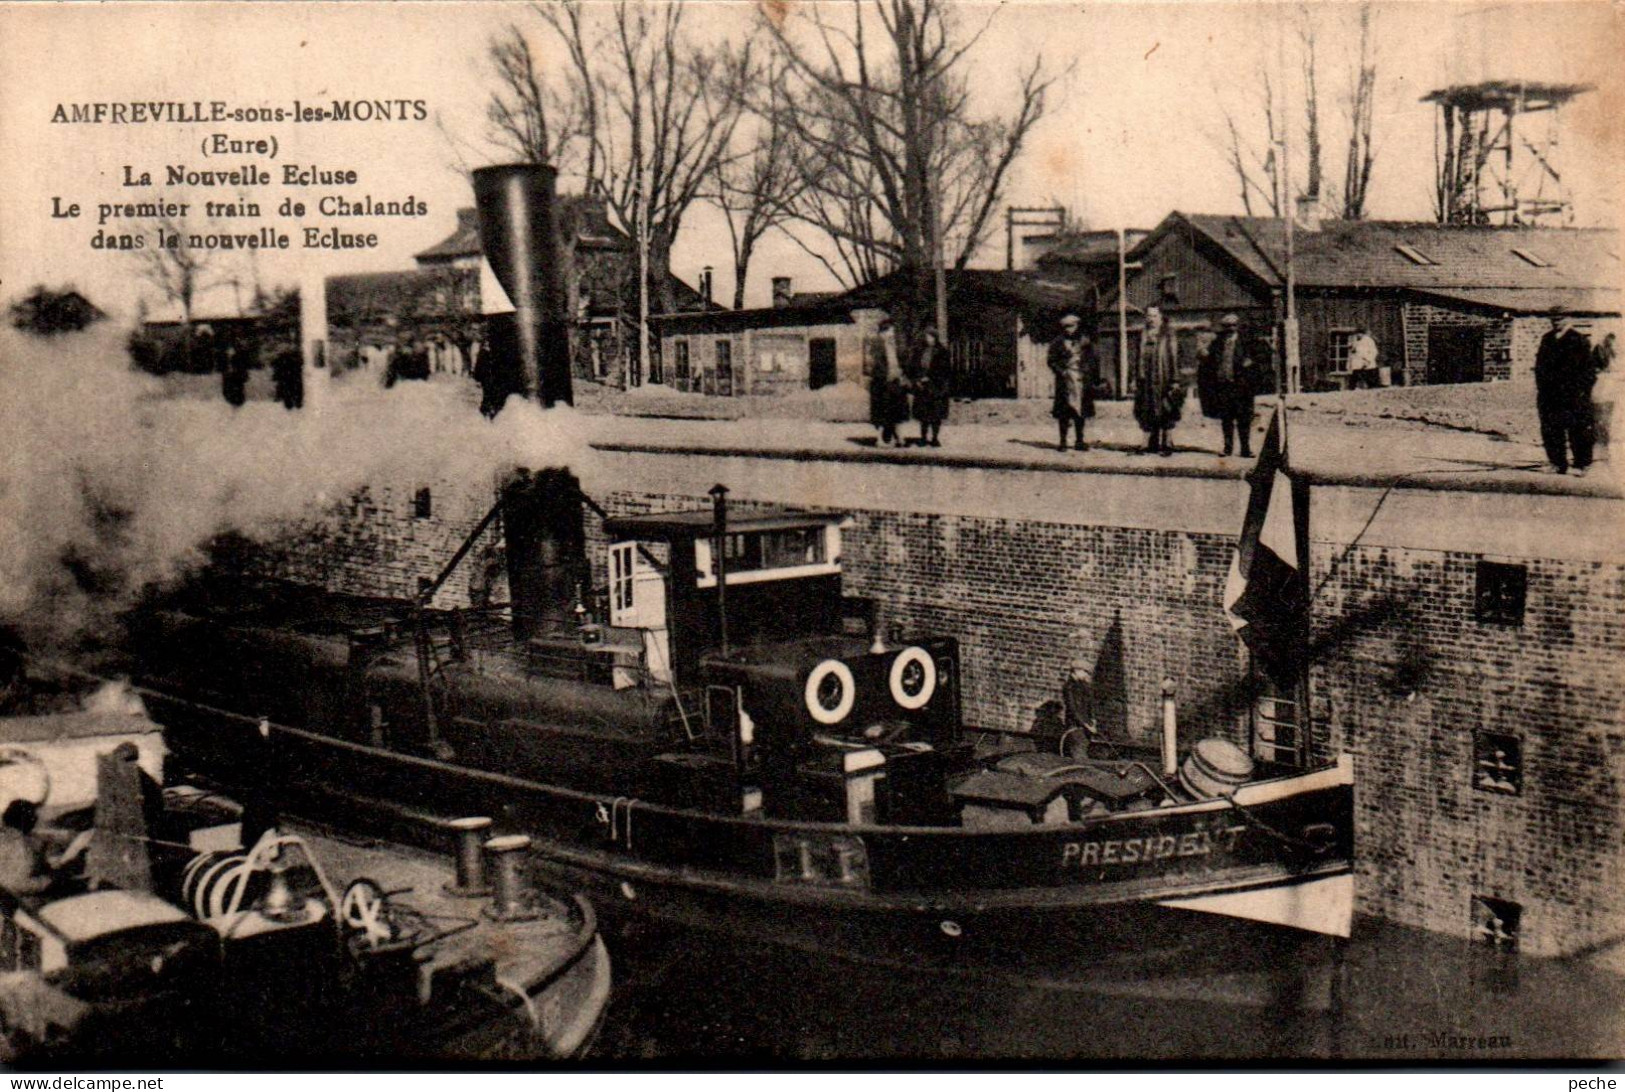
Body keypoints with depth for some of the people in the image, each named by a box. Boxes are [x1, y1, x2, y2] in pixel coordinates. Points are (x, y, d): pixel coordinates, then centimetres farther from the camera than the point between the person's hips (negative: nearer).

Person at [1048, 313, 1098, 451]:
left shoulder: (1084, 342, 9)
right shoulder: (1058, 343, 2)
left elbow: (1093, 360, 13)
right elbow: (1052, 361, 1)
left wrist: (1095, 378, 3)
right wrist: (1062, 372, -13)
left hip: (1082, 381, 3)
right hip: (1065, 382, -3)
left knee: (1081, 410, 5)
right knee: (1064, 411, -3)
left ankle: (1079, 441, 13)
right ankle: (1063, 441, 3)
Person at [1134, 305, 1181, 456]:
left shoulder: (1167, 335, -1)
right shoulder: (1143, 336, 12)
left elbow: (1173, 357, -5)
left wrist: (1175, 380, -10)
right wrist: (1136, 379, 11)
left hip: (1163, 380, -4)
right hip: (1146, 380, 4)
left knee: (1166, 413, -2)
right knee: (1147, 413, 5)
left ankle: (1167, 444, 3)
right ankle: (1150, 444, 12)